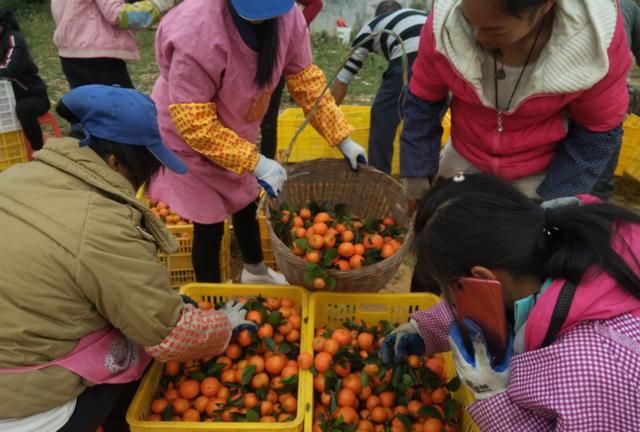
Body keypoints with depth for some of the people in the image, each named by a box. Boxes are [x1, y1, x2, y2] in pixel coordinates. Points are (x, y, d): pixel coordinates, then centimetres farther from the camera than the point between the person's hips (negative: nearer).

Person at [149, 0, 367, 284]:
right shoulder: (197, 31, -37)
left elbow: (306, 80, -8)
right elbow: (195, 124, -32)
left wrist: (343, 140, -9)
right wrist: (256, 163, -32)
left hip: (234, 134, 6)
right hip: (187, 137, -6)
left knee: (246, 203, 22)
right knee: (209, 224, -1)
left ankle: (255, 271, 49)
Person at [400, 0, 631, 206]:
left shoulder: (597, 35, -26)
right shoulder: (445, 23, -24)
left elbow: (598, 130, -12)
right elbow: (422, 102, -9)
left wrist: (551, 201, -14)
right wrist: (416, 176, -8)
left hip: (542, 173, -1)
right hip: (464, 159, 2)